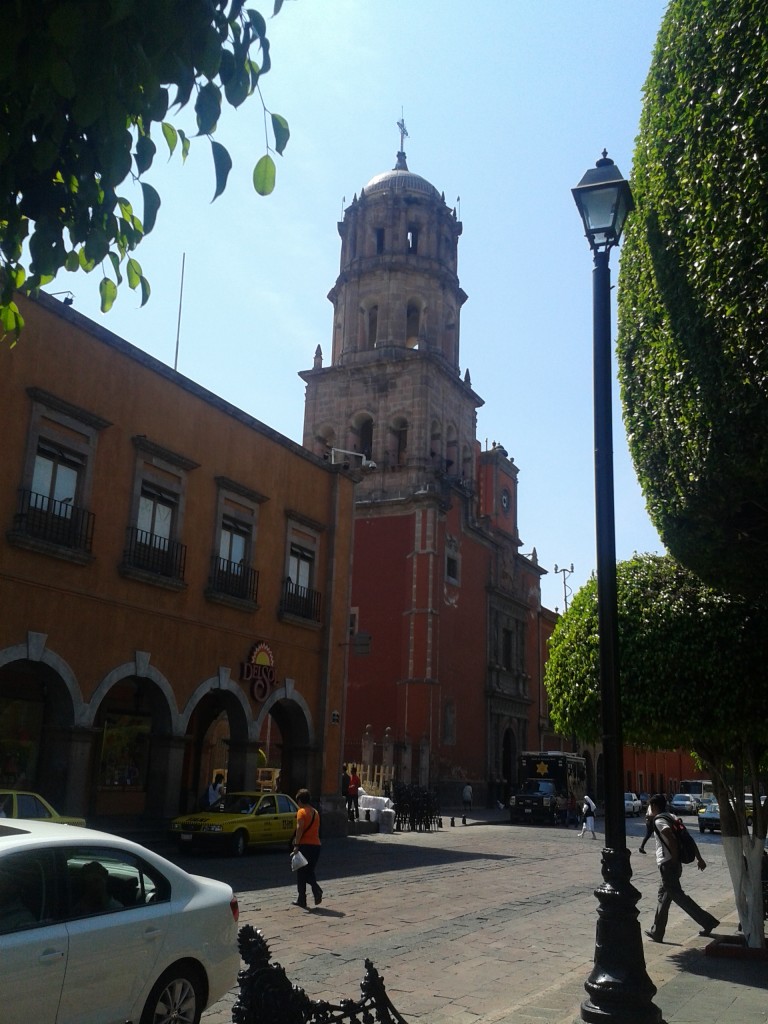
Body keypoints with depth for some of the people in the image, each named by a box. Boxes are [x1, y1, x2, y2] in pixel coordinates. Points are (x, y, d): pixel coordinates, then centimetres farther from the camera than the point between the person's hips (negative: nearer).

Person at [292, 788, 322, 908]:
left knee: (301, 873, 5)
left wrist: (296, 845, -21)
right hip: (316, 845, 6)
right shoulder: (315, 812, 14)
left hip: (305, 845, -6)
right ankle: (317, 890, -9)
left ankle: (302, 900, 7)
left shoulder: (301, 812, -8)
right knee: (310, 872, 15)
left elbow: (300, 829, -19)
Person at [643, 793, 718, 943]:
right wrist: (699, 858, 14)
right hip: (675, 864, 10)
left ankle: (708, 922, -8)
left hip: (667, 864, -10)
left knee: (678, 896, -5)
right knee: (664, 895, 14)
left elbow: (672, 839, -27)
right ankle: (657, 932, 19)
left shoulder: (659, 821, -12)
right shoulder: (670, 818, 15)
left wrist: (675, 859, -18)